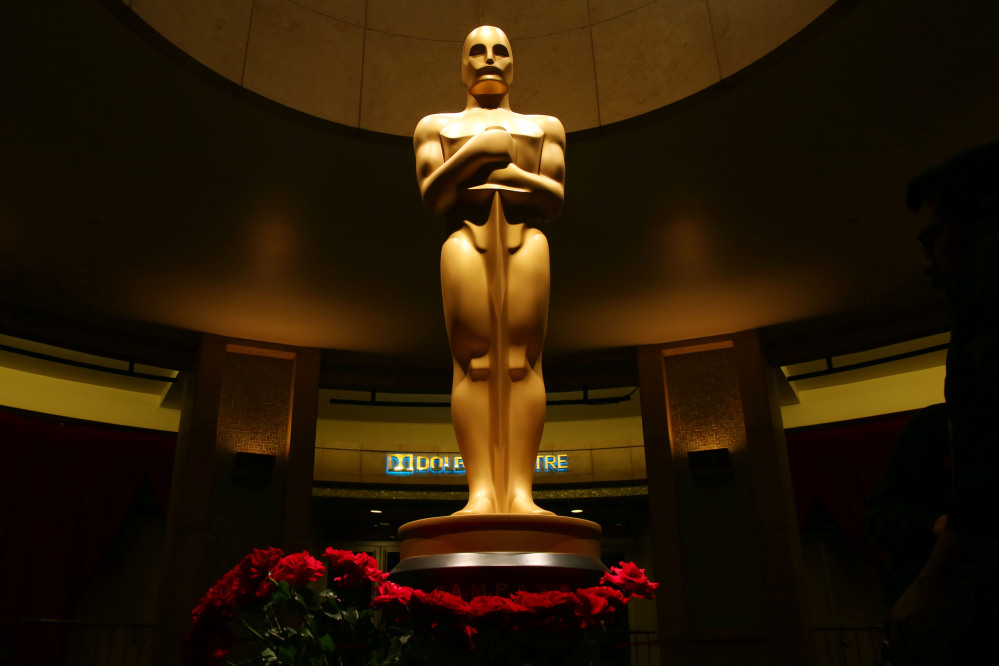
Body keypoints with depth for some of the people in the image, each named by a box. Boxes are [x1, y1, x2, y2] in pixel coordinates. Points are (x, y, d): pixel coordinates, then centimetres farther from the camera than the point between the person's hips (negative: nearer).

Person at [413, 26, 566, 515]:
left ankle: (521, 494, -20)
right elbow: (431, 196, 8)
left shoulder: (543, 126, 28)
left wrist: (516, 176, -5)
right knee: (473, 360, -15)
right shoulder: (437, 126, 26)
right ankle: (481, 493, -20)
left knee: (522, 360, -14)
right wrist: (478, 150, -4)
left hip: (525, 240, 1)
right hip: (465, 239, 0)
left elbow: (555, 199, 12)